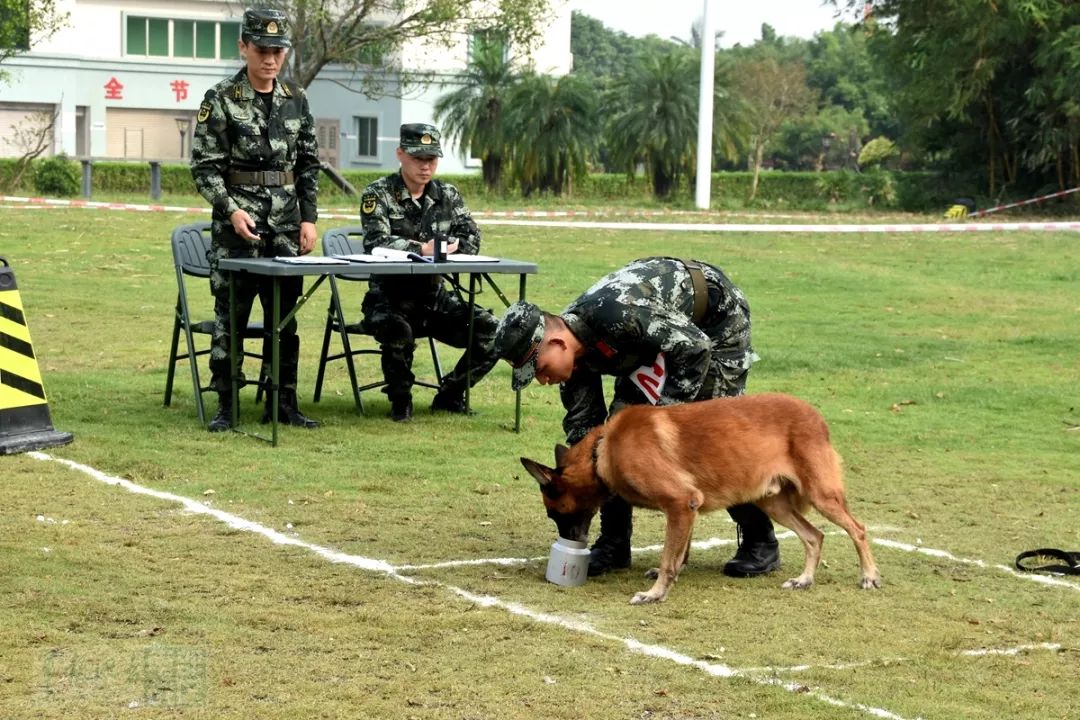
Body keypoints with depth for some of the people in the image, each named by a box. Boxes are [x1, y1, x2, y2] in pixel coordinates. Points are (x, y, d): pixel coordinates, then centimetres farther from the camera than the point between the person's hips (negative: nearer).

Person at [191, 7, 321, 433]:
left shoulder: (296, 100, 9)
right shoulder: (221, 101, -5)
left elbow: (309, 165, 13)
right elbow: (205, 167, -7)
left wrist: (309, 217, 6)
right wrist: (231, 210, -18)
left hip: (286, 228, 4)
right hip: (237, 224, -4)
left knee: (284, 317, 8)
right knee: (230, 316, -1)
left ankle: (283, 402, 16)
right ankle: (225, 405, 4)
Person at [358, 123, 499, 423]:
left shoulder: (447, 195, 10)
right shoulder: (378, 195, -6)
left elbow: (471, 236, 3)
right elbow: (376, 242, -21)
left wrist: (452, 246, -19)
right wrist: (421, 249, -31)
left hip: (434, 296, 5)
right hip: (390, 295, -5)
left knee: (492, 332, -12)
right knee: (397, 331, -38)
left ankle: (449, 394, 10)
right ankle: (400, 399, -9)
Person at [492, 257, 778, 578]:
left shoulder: (614, 315, -40)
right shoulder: (576, 351, -14)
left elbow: (695, 347, -33)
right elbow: (582, 423, -5)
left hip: (717, 315, -7)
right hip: (665, 324, 7)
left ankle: (760, 542, 2)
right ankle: (613, 540, 4)